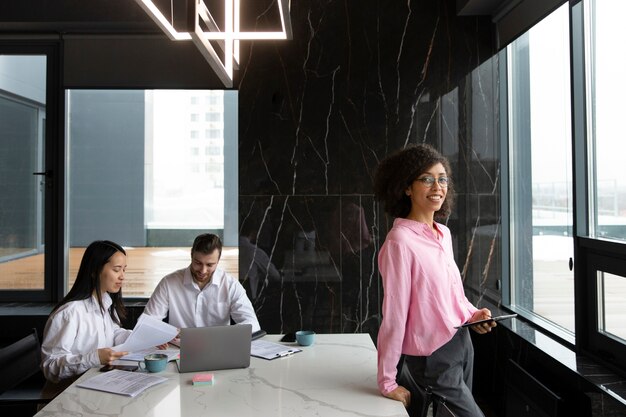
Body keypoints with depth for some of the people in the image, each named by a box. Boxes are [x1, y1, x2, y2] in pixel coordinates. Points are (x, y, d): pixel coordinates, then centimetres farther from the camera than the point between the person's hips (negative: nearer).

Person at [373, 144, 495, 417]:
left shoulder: (444, 233, 2)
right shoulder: (400, 241, -22)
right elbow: (394, 314, -21)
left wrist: (472, 314, -2)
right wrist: (387, 382, -17)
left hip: (462, 344, 8)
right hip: (434, 360, -8)